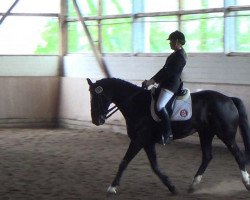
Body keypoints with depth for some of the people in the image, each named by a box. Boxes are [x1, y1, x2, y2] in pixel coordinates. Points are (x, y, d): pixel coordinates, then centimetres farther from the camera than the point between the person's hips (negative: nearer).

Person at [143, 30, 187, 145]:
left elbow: (168, 71, -24)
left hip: (171, 85, -12)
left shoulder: (180, 56, -20)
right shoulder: (177, 53, 14)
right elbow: (166, 69, 18)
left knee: (160, 106, -27)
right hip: (166, 83, 12)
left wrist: (152, 81, -22)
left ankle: (167, 132, -20)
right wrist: (154, 80, 13)